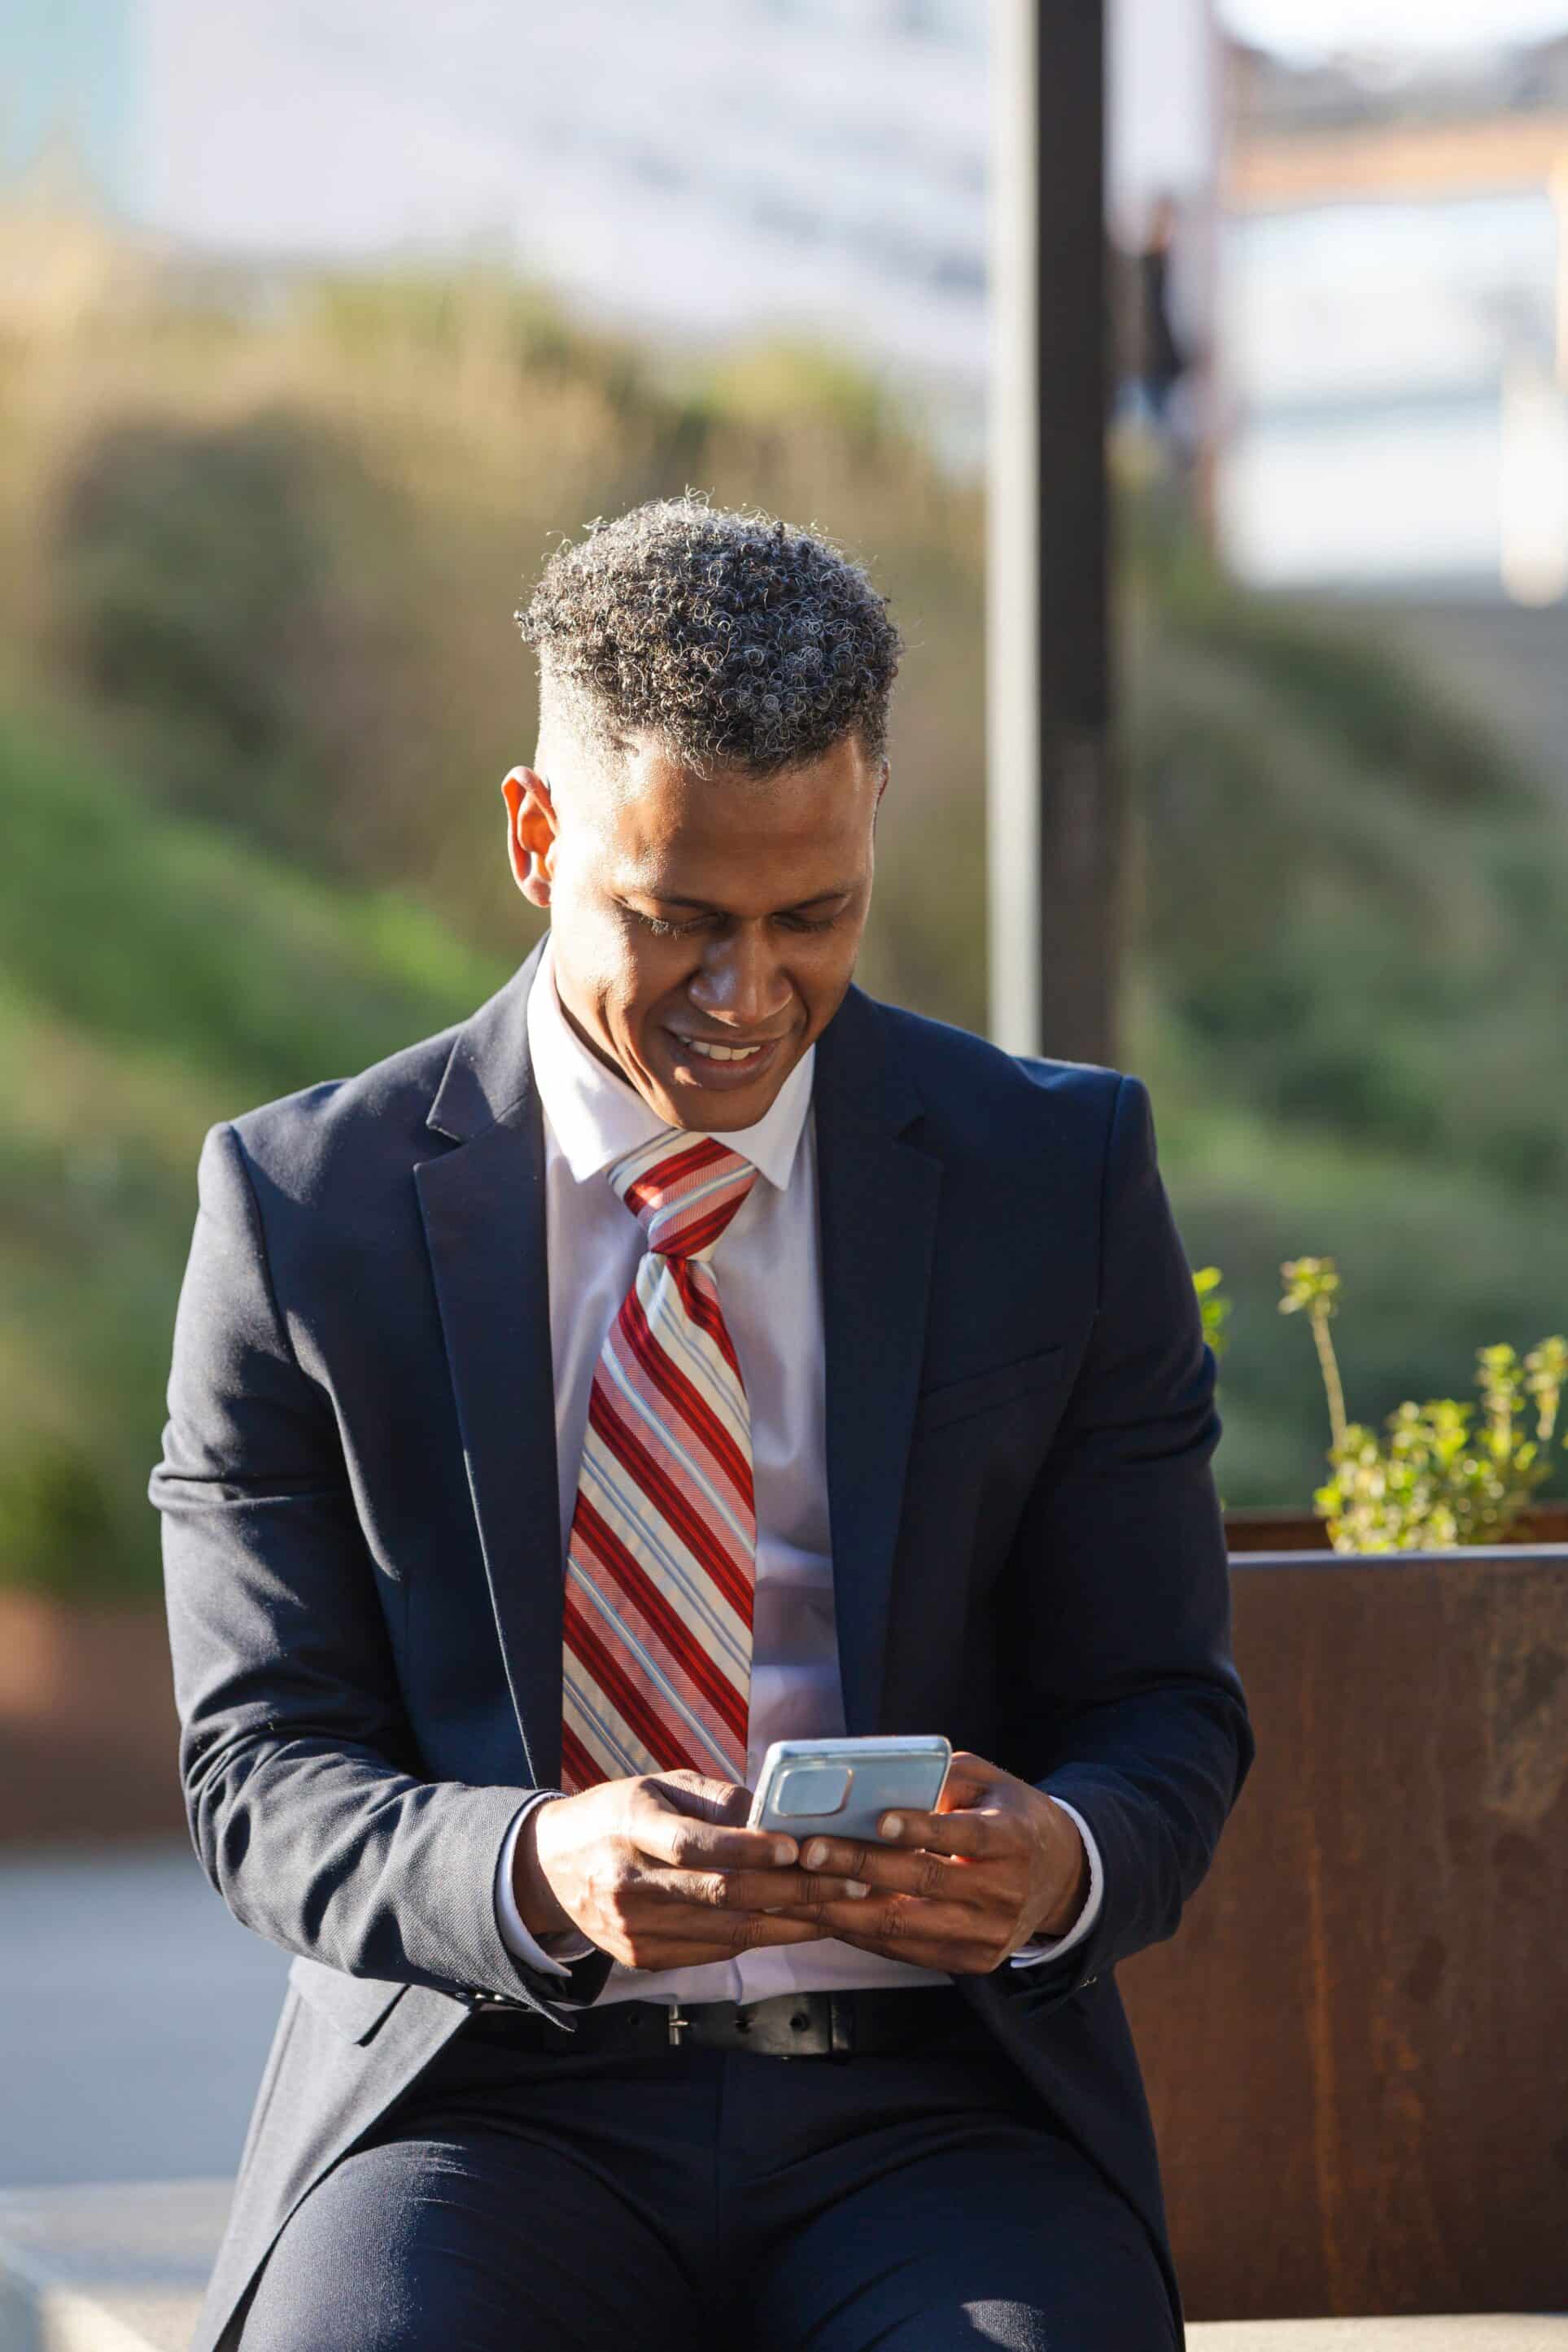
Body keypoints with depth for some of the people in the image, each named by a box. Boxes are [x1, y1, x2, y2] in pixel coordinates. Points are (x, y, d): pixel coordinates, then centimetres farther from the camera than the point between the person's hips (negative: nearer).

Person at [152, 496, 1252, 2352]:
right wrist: (537, 1869, -20)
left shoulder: (1061, 1175, 7)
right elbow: (261, 1773, 2)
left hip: (931, 2097, 1)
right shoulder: (305, 1205, 4)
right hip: (483, 2096, -1)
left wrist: (1057, 1864, -16)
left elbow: (1167, 1715, 9)